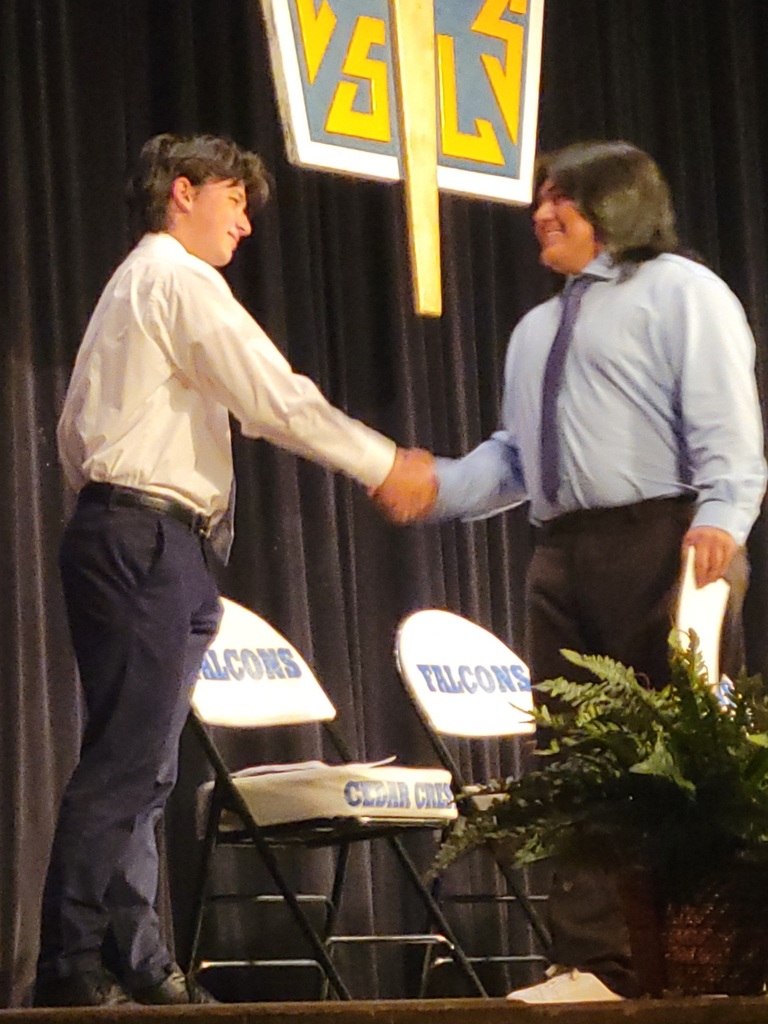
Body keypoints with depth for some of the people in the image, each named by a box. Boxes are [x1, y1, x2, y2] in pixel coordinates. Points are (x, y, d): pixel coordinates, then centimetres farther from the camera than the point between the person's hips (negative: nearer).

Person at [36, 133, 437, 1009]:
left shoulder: (131, 286, 25)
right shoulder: (180, 279, -6)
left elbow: (74, 435, 24)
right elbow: (274, 399, -13)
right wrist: (385, 467, -8)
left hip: (117, 532, 10)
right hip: (149, 538, -10)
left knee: (141, 769, 7)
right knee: (124, 762, -13)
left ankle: (134, 962, 6)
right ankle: (71, 964, -15)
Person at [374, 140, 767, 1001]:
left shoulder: (679, 292, 3)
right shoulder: (536, 330, 27)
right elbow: (514, 456, 24)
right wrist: (438, 487, 8)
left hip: (665, 543, -7)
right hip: (565, 557, 7)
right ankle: (596, 963, 3)